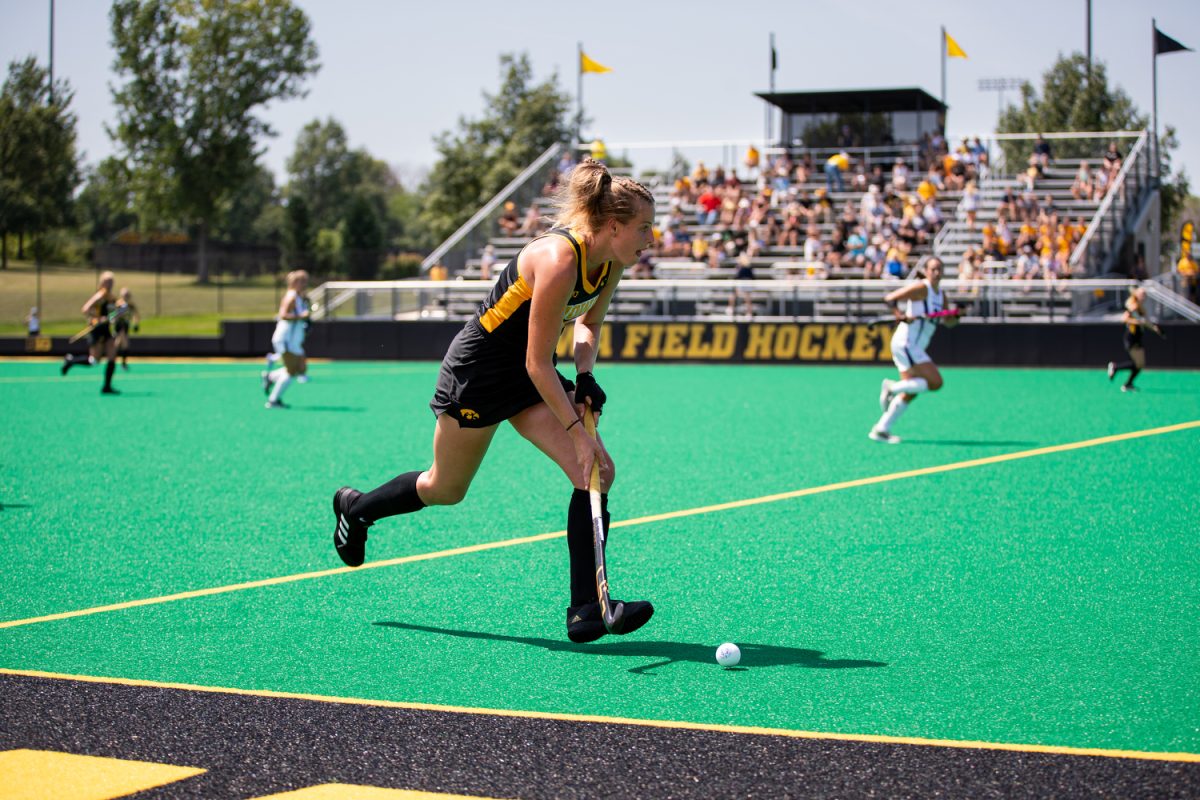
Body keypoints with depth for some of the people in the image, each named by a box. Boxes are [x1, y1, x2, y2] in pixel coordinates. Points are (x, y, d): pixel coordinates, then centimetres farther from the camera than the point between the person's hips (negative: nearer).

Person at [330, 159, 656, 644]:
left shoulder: (610, 262, -7)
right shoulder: (558, 260, -32)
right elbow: (537, 364, -28)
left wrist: (585, 376, -3)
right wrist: (578, 431, -26)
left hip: (530, 377, 7)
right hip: (479, 371, -7)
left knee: (597, 473, -11)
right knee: (446, 490, 12)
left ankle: (586, 610, -9)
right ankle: (354, 508, 42)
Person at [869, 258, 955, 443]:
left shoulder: (941, 294, 14)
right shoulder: (921, 288, -11)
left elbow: (947, 322, 19)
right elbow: (890, 298, -16)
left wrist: (954, 316, -2)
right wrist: (901, 316, -31)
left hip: (914, 348, 9)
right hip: (906, 343, -9)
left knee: (910, 393, 9)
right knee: (935, 382, -15)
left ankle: (881, 430, 12)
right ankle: (892, 387, -4)